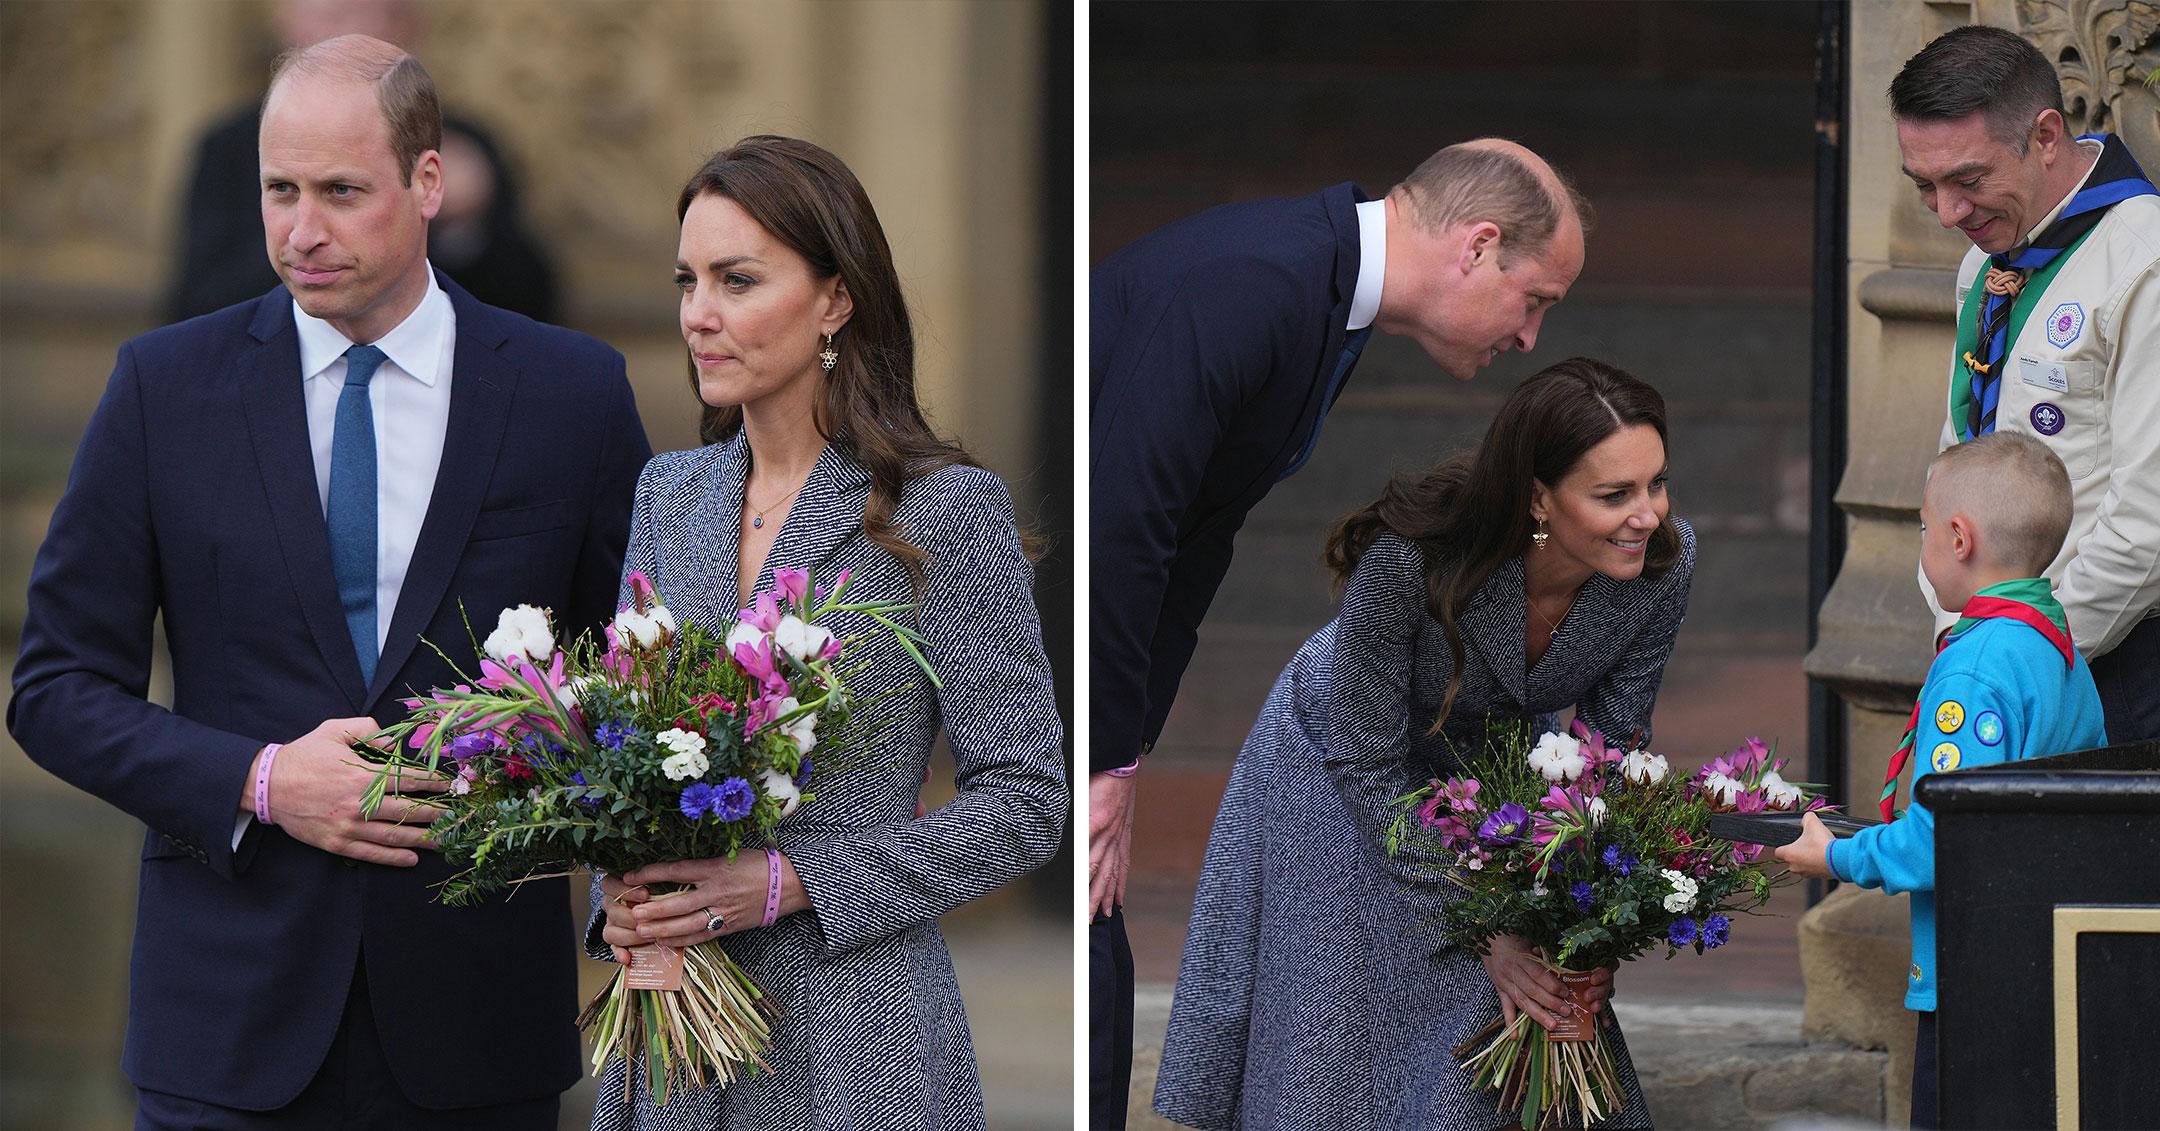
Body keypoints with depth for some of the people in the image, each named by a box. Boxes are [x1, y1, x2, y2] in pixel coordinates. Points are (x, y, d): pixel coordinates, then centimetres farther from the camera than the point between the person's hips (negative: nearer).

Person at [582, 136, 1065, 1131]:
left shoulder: (945, 511, -8)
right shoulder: (669, 494, 10)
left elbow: (1025, 802, -9)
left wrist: (788, 883, -17)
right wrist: (620, 895, -5)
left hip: (854, 1042, -5)